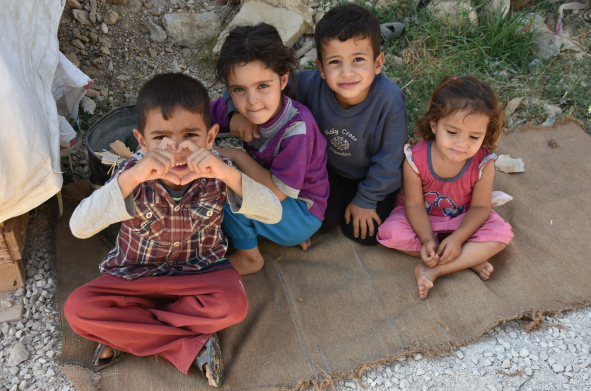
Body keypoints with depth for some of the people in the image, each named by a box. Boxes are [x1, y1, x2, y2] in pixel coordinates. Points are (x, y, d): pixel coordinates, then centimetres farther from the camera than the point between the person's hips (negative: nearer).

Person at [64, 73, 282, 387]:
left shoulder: (216, 173, -19)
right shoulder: (132, 174, -21)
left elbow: (274, 214, -31)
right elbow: (79, 228, -35)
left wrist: (227, 173, -47)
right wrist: (132, 177, -48)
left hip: (200, 271, 0)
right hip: (136, 275, 1)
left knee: (233, 303, -30)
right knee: (78, 308, -21)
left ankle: (122, 331, -10)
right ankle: (194, 345, -16)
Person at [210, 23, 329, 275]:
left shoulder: (297, 128, -30)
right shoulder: (239, 107, -14)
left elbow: (277, 191, -25)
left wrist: (236, 155, -21)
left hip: (303, 215, -7)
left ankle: (249, 258, 1)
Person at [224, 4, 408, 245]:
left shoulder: (389, 99, -38)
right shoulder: (312, 84, -31)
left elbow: (389, 159, -24)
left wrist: (365, 201, -13)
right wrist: (241, 109, -39)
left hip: (377, 178, -2)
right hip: (334, 169, 3)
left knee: (364, 234, -4)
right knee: (323, 219, 1)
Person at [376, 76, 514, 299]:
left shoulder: (483, 164, -26)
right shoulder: (416, 159, -29)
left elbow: (480, 206, -16)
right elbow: (414, 204, -20)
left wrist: (458, 238, -30)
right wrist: (427, 240, -32)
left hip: (464, 219, 1)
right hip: (423, 218, 0)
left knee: (501, 234, -23)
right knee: (391, 233, -27)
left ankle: (432, 270, -25)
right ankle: (470, 258, -18)